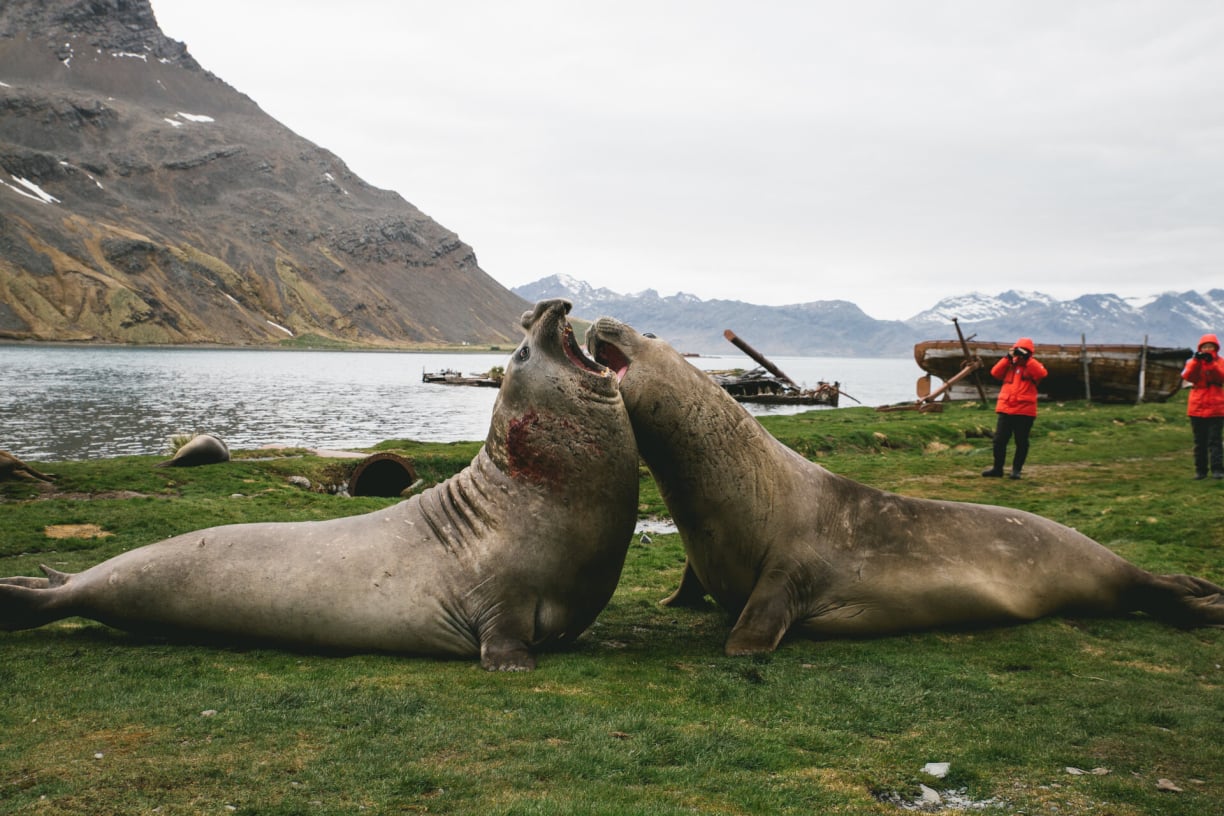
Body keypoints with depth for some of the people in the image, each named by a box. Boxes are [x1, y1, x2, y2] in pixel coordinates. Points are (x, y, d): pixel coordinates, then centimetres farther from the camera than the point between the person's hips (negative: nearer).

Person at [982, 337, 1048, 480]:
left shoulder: (1033, 365, 6)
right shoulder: (1009, 365, 15)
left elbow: (1042, 374, -17)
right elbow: (995, 373, -1)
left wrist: (1027, 359, -17)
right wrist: (1008, 358, -8)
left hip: (1025, 411, -3)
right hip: (1005, 409, 3)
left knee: (1021, 442, 2)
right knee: (999, 440, 3)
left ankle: (1016, 470, 12)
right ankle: (997, 468, 13)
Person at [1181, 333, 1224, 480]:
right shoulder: (1194, 361, 9)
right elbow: (1187, 376, -10)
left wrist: (1211, 363, -24)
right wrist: (1196, 361, -22)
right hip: (1197, 408, 2)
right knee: (1199, 442, 5)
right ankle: (1200, 470, 9)